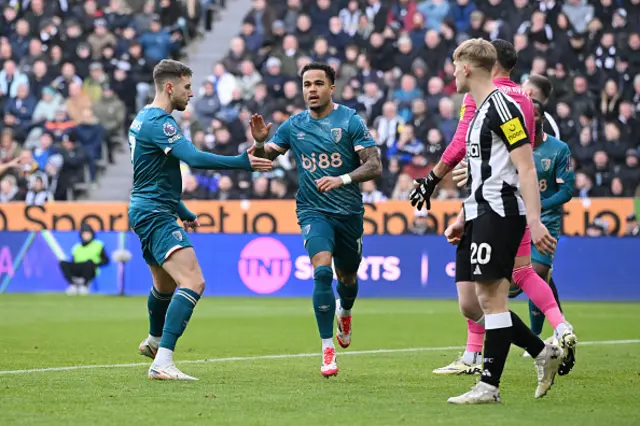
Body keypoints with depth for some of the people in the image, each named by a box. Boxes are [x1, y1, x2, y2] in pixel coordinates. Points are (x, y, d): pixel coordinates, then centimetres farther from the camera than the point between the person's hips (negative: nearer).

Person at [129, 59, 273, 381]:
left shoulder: (145, 118, 16)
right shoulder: (158, 122, -17)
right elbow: (195, 158, -29)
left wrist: (182, 212, 32)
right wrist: (244, 163, -26)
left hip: (146, 211, 11)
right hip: (155, 213, -11)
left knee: (165, 284, 30)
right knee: (193, 282, -22)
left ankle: (154, 342, 54)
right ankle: (162, 363, -31)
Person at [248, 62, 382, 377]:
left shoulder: (350, 121, -7)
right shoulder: (293, 126, 3)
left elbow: (374, 166, -13)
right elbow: (262, 159, 9)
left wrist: (342, 179, -29)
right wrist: (259, 141, -14)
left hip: (349, 211, 0)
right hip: (313, 211, 0)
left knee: (347, 277, 16)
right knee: (322, 272, -22)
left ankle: (344, 312, 55)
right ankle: (328, 351, -19)